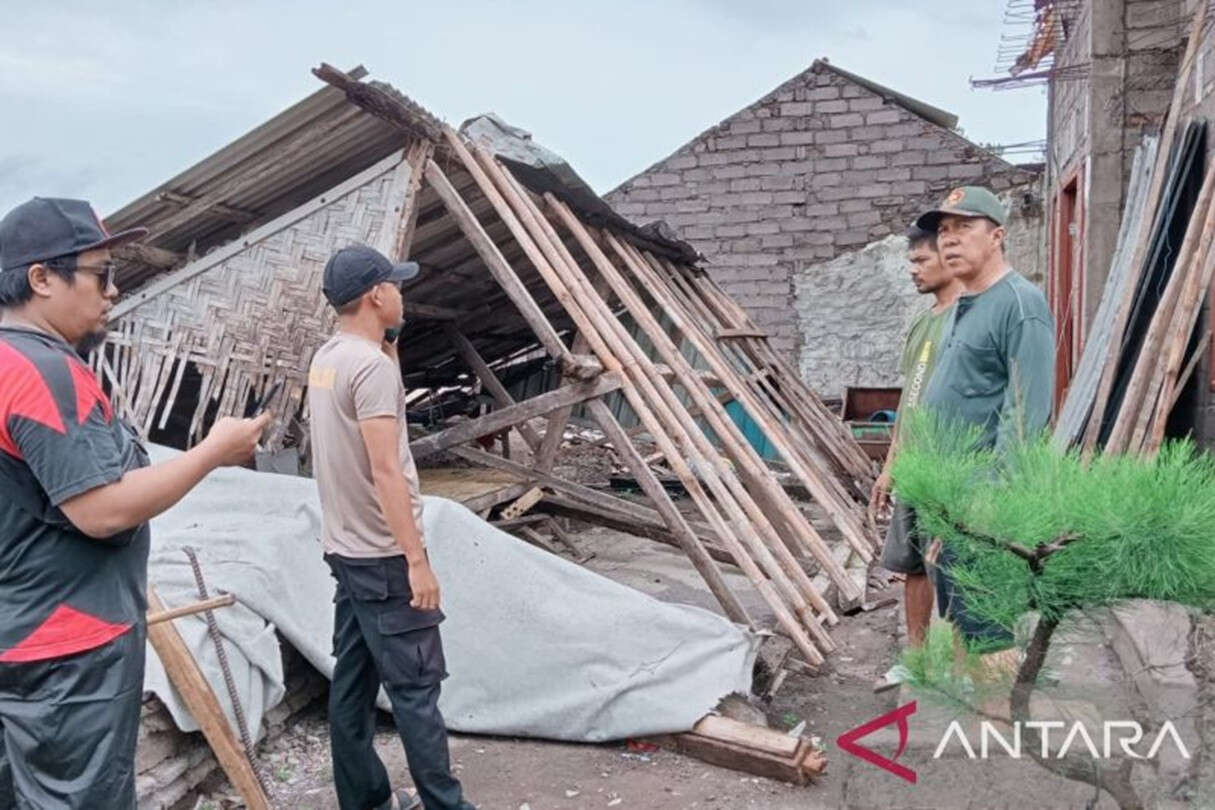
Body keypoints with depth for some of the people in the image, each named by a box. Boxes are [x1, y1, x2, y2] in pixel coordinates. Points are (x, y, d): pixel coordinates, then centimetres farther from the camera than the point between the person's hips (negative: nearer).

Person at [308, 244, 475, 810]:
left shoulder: (326, 359, 10)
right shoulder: (371, 365, -19)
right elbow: (385, 471, -24)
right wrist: (417, 560, -22)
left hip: (345, 549, 10)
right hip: (382, 556, -10)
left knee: (353, 681, 14)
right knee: (415, 685, -3)